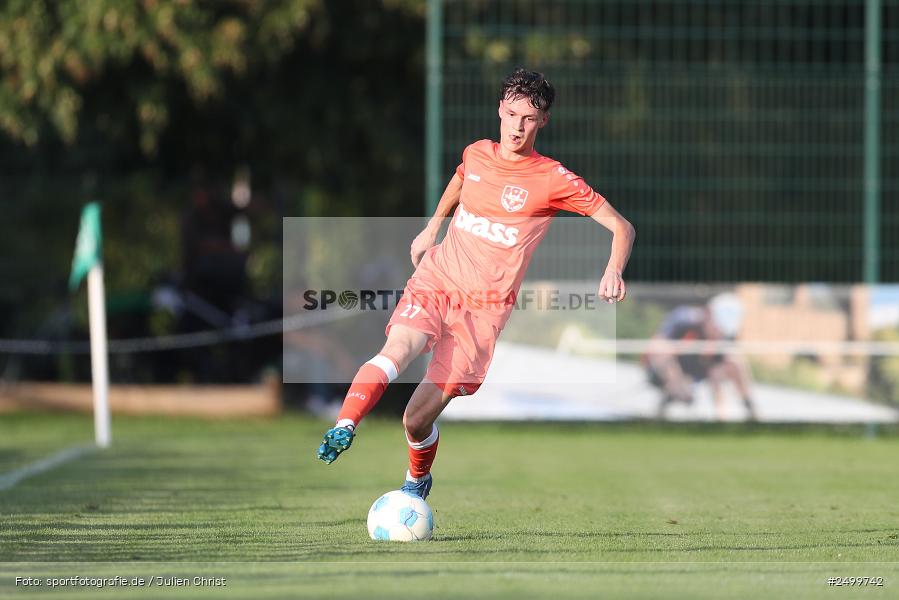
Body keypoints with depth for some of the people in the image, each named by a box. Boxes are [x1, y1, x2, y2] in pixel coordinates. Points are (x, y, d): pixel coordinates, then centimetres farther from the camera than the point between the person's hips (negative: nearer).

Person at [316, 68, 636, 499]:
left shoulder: (554, 180, -5)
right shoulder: (476, 154, 8)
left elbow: (622, 227, -6)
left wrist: (613, 272, -23)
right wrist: (433, 226, 32)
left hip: (483, 307, -3)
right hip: (434, 282, 3)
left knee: (417, 420, -6)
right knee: (399, 348, -33)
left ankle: (416, 481, 25)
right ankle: (343, 429, -46)